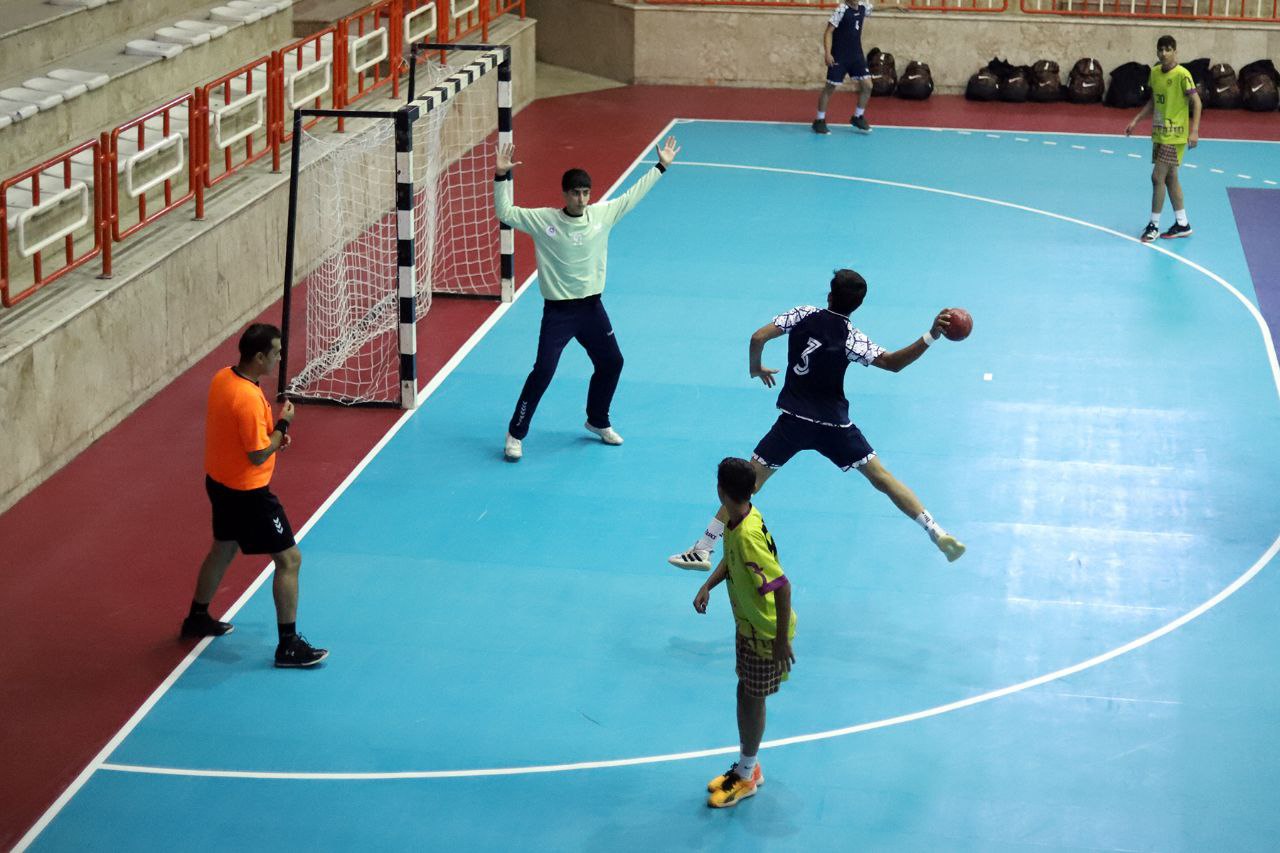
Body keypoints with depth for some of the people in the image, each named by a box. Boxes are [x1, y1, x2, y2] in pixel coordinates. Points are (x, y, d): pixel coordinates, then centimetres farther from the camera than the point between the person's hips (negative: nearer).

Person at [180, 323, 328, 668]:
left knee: (223, 549, 29)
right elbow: (258, 456, -25)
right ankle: (289, 645, 4)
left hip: (219, 481, 10)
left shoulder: (222, 377, -2)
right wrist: (282, 424, -13)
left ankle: (197, 618, 45)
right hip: (247, 493, -10)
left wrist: (272, 432, 4)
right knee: (290, 559, 0)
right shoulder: (249, 398, -30)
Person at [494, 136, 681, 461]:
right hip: (558, 312, -5)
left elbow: (633, 196, 9)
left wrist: (661, 166, 11)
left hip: (592, 307, 5)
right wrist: (502, 176, -28)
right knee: (543, 371, -10)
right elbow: (505, 213, -14)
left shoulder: (603, 214, -2)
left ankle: (598, 422, 40)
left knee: (611, 362, 16)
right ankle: (515, 435, 2)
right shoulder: (543, 220, -13)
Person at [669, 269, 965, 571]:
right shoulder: (851, 337, -6)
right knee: (882, 478, 7)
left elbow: (758, 337, -7)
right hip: (835, 424, 0)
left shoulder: (804, 314, -2)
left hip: (794, 421, 0)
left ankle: (702, 550, 2)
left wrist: (756, 368, 12)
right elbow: (893, 362, -16)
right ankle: (938, 534, 4)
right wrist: (931, 337, -19)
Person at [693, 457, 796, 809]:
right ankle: (747, 766, 36)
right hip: (748, 624, 8)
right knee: (745, 693, 19)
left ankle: (746, 776, 25)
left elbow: (782, 586, -33)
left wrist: (782, 639, -27)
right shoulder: (737, 522, -6)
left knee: (753, 698, 7)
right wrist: (707, 586, 2)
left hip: (766, 632, -8)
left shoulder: (748, 536, -33)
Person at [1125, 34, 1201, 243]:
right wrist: (1136, 120, 14)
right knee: (1170, 178, 13)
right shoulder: (1154, 72, 6)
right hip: (1159, 133, 8)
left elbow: (1196, 102, -16)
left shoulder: (1182, 75, -16)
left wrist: (1194, 131, -24)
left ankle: (1154, 226, 1)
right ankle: (1182, 224, 22)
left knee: (1158, 176, -9)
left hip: (1175, 136, -8)